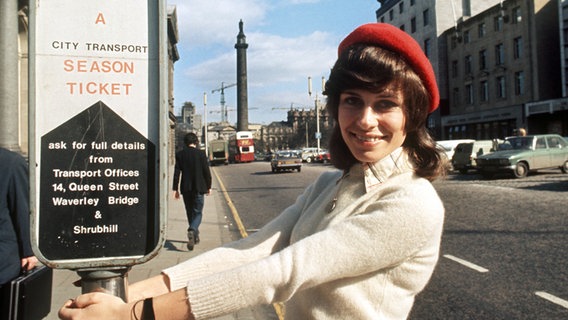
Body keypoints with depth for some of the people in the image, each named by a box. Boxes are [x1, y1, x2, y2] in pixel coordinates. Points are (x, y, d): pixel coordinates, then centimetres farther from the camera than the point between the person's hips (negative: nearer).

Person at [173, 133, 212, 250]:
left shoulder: (180, 154, 0)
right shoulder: (201, 154, -6)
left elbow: (176, 172, -1)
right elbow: (206, 171, -5)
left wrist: (175, 189, 3)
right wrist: (209, 186, 6)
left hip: (185, 188, 3)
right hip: (198, 188, -2)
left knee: (190, 212, 17)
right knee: (198, 212, 2)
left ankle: (195, 236, 27)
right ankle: (192, 230, -25)